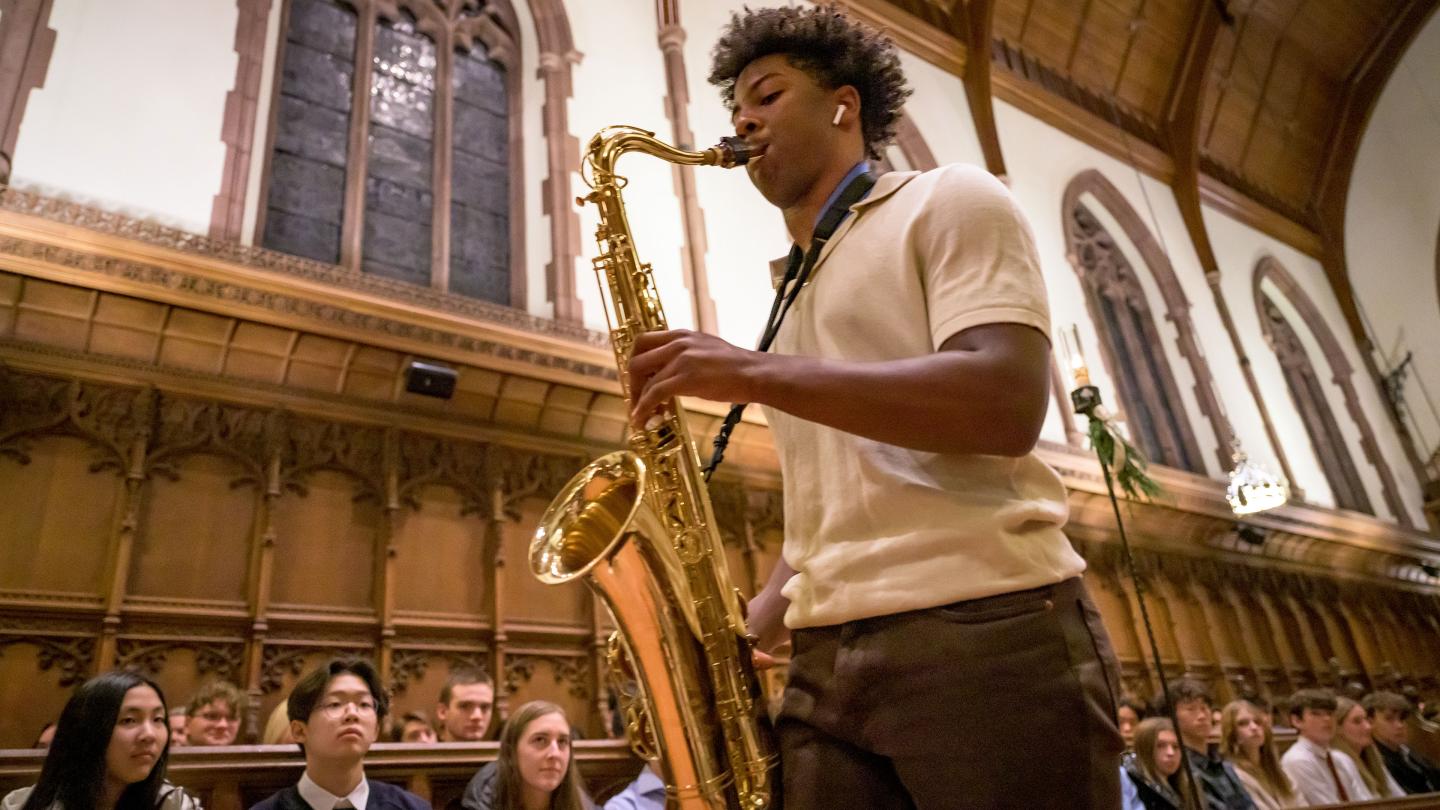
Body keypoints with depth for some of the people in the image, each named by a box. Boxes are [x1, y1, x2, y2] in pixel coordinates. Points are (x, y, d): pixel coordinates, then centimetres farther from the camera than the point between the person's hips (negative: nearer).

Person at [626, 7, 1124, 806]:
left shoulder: (946, 200, 4)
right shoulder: (793, 297, 23)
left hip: (985, 632, -6)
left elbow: (1007, 404, -15)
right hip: (826, 662, 7)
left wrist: (755, 373, -18)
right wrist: (743, 632, 6)